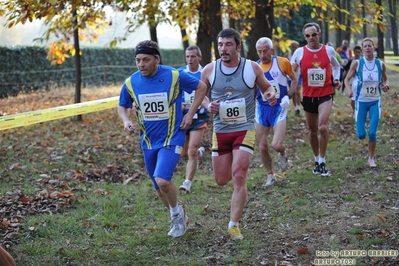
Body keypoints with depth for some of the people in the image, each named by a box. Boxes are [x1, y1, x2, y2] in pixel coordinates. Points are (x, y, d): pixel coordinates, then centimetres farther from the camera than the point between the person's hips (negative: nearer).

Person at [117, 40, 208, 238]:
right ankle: (179, 219, 37)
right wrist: (126, 121, -10)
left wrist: (190, 114, -4)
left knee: (163, 181, -23)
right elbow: (122, 107, 12)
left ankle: (176, 213, 6)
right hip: (148, 141, 5)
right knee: (159, 188, 12)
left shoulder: (175, 76, -13)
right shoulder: (130, 82, -4)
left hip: (172, 139, -4)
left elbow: (201, 87, 2)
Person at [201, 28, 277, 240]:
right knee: (221, 180, 10)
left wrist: (271, 94, -13)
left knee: (238, 177, -15)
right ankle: (237, 167, 49)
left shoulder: (252, 68, -5)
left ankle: (234, 225, -8)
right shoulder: (209, 70, -2)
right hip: (220, 131, 3)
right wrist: (208, 105, -12)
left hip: (245, 129, -3)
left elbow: (266, 87, 11)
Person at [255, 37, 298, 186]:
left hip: (279, 108, -3)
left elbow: (294, 80, 5)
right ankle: (270, 175, 25)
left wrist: (288, 97, -8)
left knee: (276, 145, -17)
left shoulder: (282, 62, -7)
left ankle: (283, 155, 20)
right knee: (263, 147, 5)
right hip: (262, 108, 3)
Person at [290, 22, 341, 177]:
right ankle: (317, 160, 30)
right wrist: (293, 68, -20)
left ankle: (322, 161, -4)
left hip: (325, 94, -1)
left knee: (322, 127, -18)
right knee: (312, 130, 11)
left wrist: (336, 79, 2)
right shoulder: (300, 52, -3)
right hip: (308, 96, 2)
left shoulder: (329, 50, -1)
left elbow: (336, 66, 18)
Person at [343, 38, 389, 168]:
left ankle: (371, 158, 14)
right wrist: (349, 89, -21)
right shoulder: (357, 63, -8)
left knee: (372, 132, -6)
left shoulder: (380, 64, -3)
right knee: (361, 135, -2)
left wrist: (386, 85, -11)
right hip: (361, 102, -1)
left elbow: (385, 80, 12)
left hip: (375, 102, 1)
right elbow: (347, 79, -1)